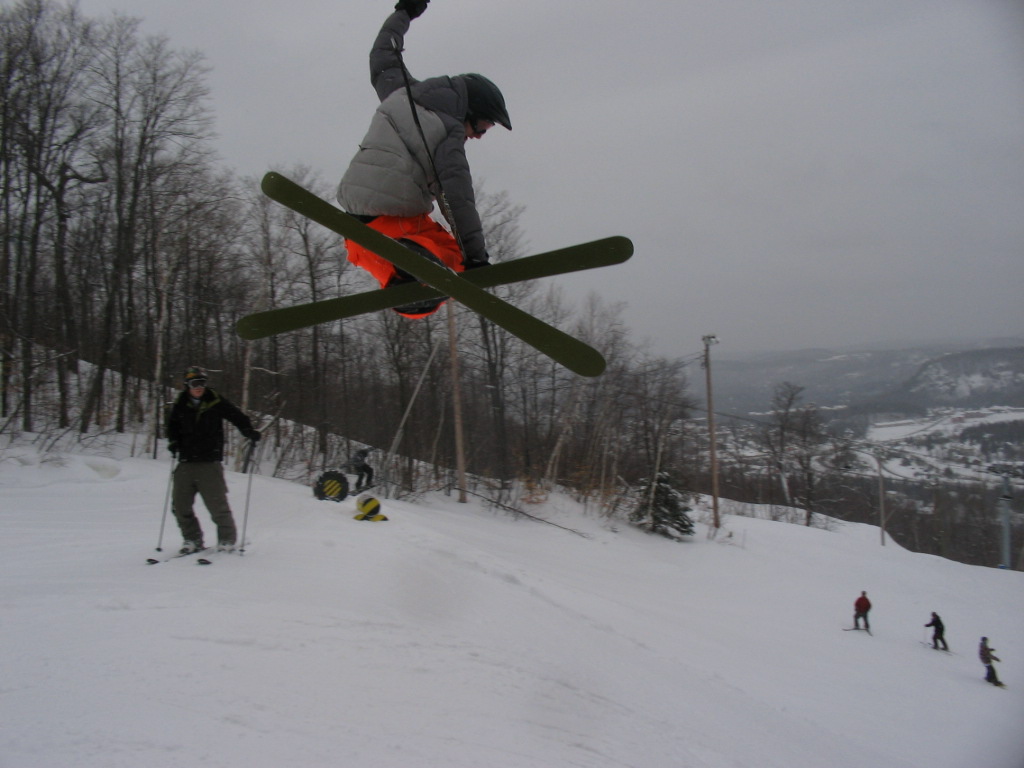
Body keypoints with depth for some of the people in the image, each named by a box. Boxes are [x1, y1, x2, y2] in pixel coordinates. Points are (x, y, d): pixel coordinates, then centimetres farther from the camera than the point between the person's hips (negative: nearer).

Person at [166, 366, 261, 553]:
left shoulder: (217, 402, 0)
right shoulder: (179, 406, 8)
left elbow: (237, 417, 2)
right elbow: (172, 426, 24)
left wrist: (249, 432, -14)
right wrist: (173, 441, 6)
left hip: (210, 463, -4)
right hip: (186, 463, 4)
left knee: (217, 504, -7)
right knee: (180, 504, 4)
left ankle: (227, 539, 8)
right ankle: (192, 539, 20)